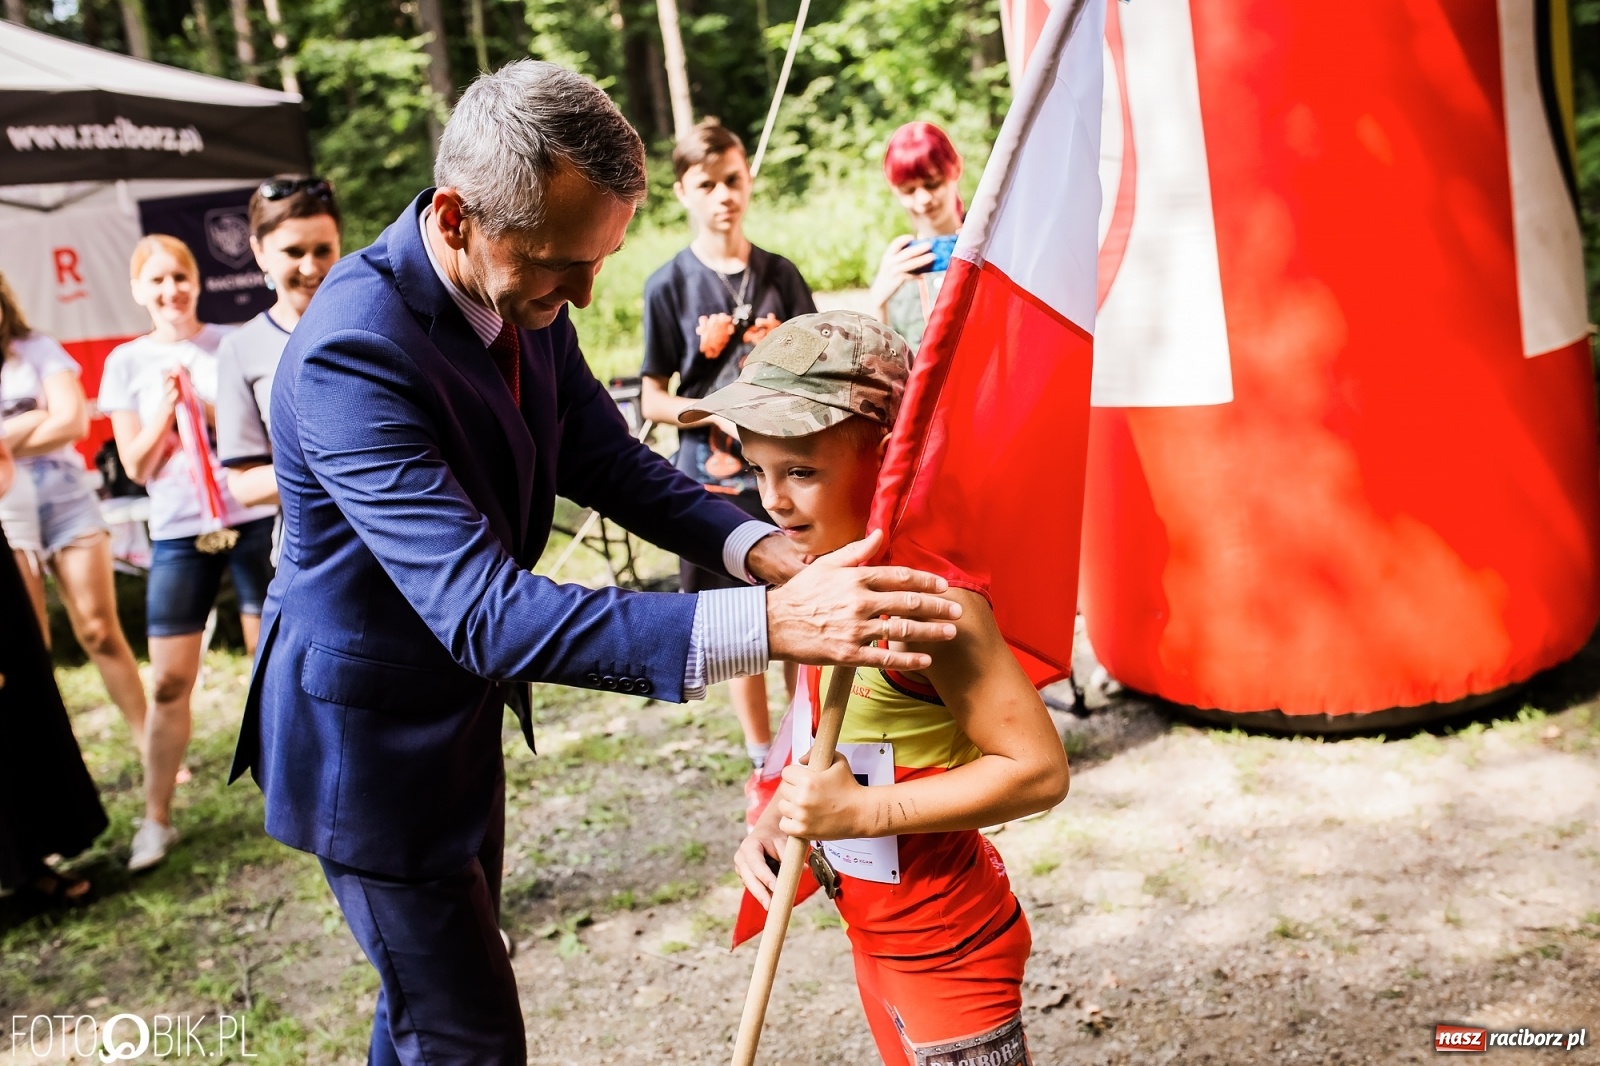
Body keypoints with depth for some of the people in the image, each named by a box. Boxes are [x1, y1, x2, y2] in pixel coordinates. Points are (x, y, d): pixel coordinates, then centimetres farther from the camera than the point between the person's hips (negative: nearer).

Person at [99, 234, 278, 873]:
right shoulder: (127, 362, 5)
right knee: (168, 682, 1)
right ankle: (156, 820, 13)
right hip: (178, 533, 1)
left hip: (256, 520, -1)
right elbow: (136, 466, 1)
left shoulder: (233, 344, 2)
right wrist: (167, 406, -10)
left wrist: (206, 406, -12)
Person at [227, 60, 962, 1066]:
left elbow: (610, 460, -1)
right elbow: (486, 613, -40)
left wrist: (765, 550, -21)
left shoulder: (528, 299, -9)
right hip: (370, 735, -8)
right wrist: (770, 623, -47)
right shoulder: (353, 353, -34)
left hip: (460, 705, 8)